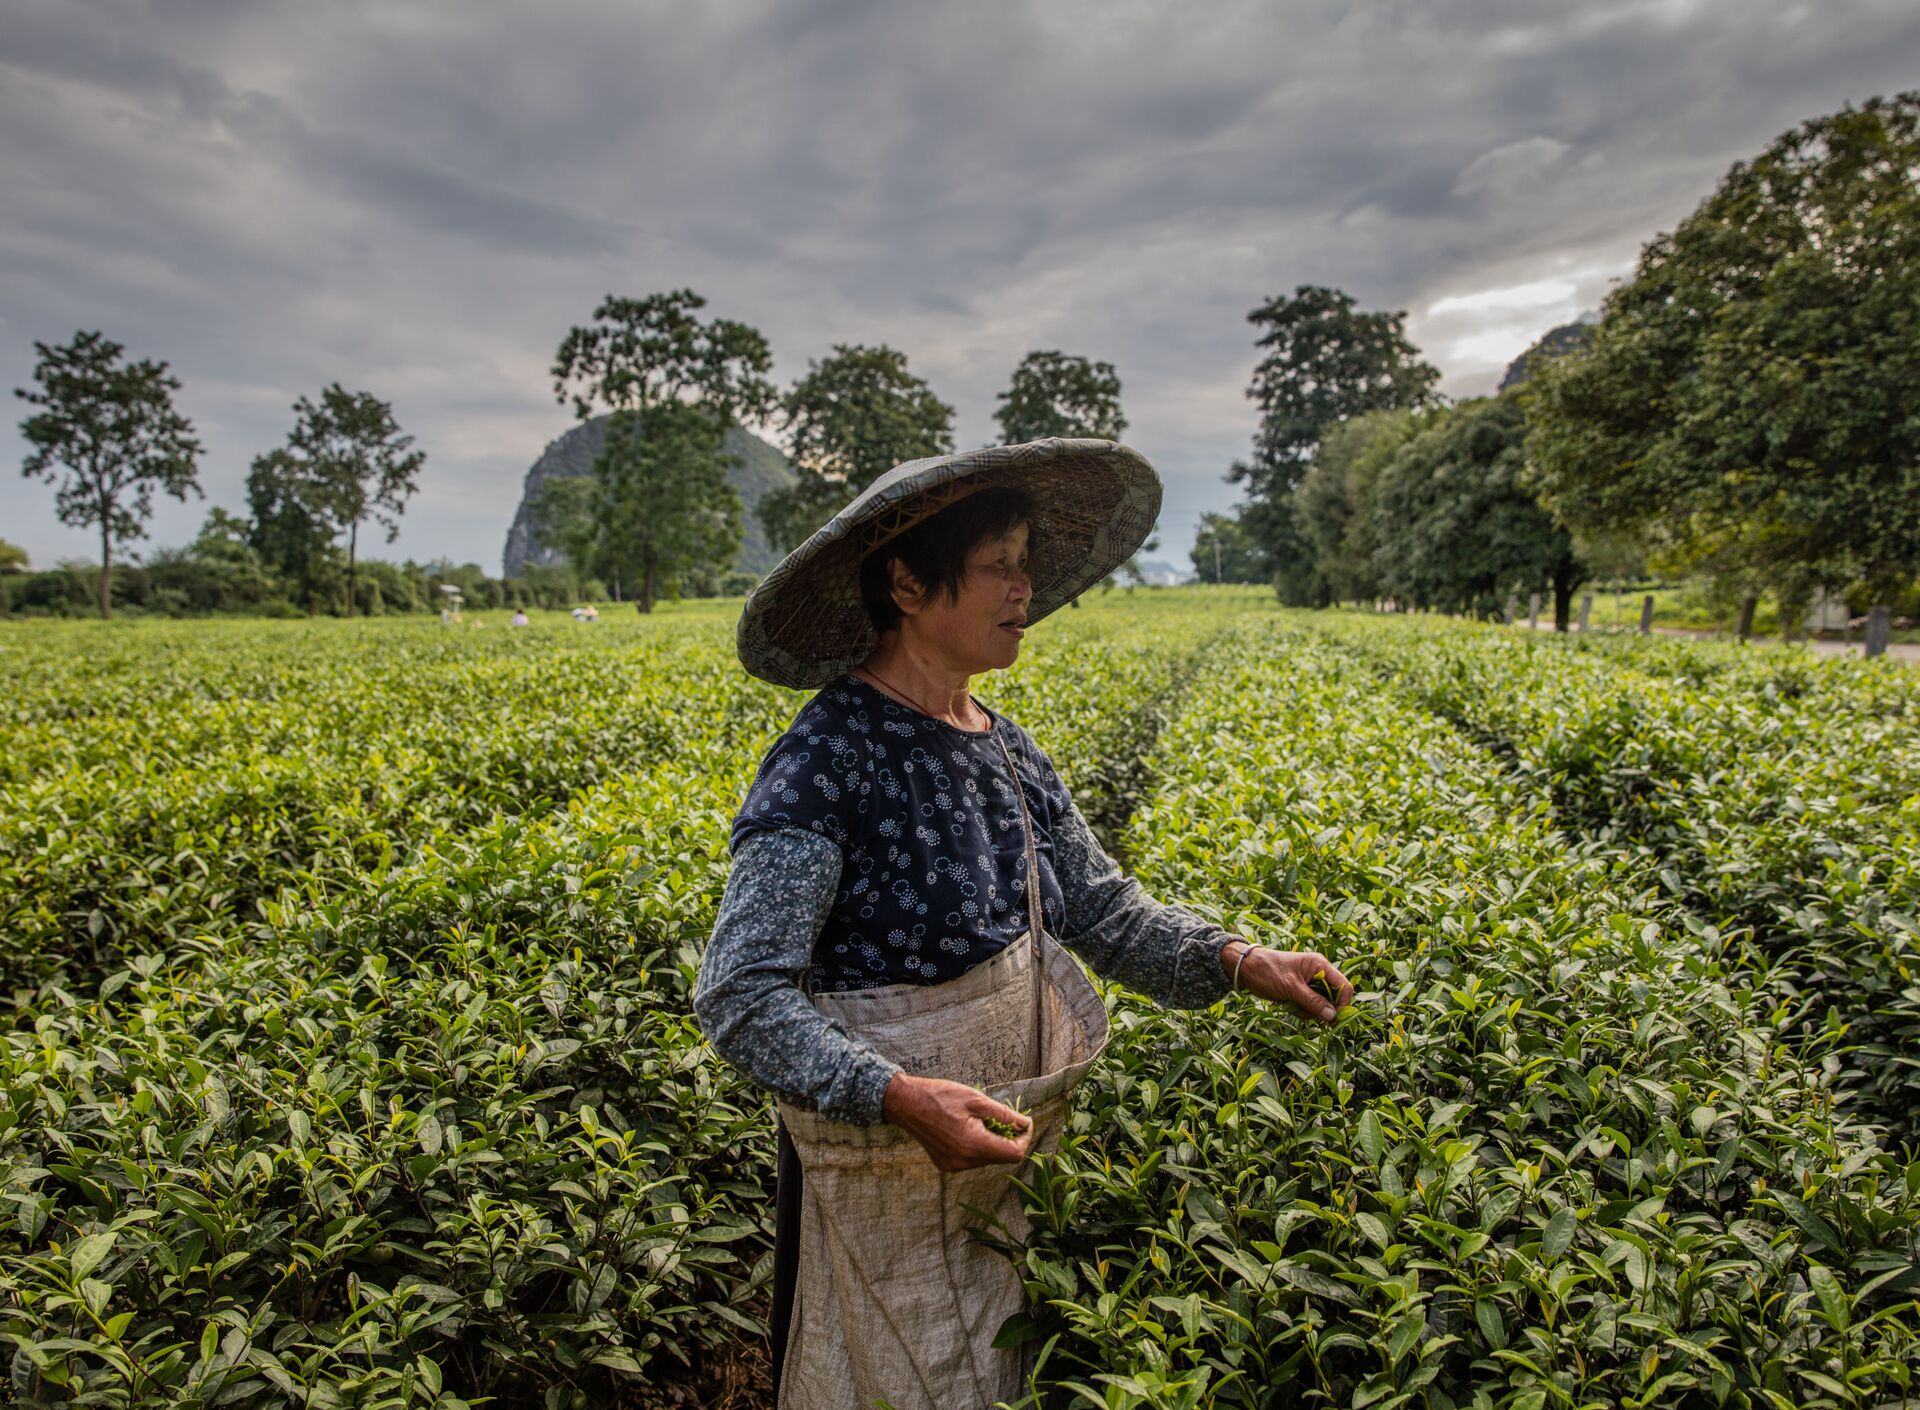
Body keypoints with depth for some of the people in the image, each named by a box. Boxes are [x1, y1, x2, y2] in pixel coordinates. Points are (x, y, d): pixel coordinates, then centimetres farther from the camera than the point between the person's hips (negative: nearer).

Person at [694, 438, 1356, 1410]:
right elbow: (738, 998, -23)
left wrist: (1237, 962, -8)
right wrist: (900, 1098, -34)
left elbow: (1103, 911, 7)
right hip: (889, 1174, -7)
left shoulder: (1004, 750, 4)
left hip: (1019, 1153, 7)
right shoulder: (829, 758, -20)